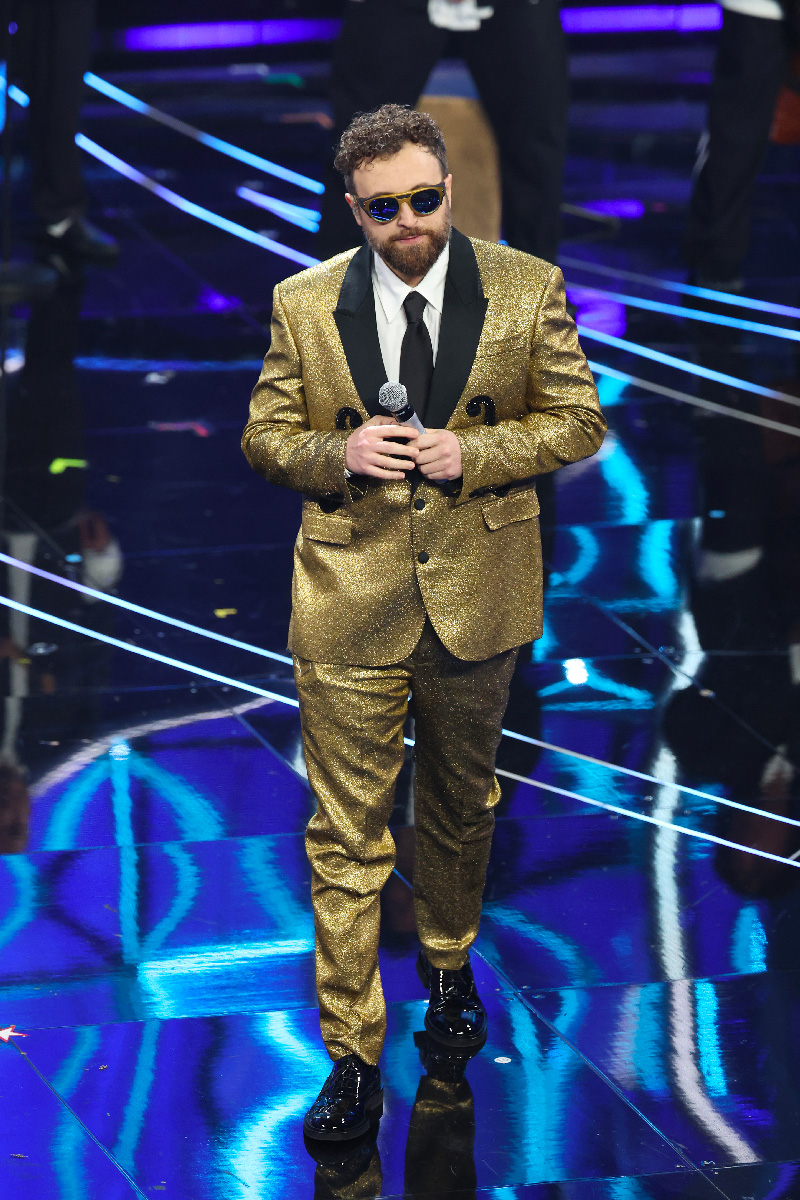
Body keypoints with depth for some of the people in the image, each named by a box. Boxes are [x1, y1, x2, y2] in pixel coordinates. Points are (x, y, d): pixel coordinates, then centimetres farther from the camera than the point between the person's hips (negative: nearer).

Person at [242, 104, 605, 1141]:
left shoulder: (527, 289, -4)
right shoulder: (304, 304, -3)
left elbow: (578, 420, 0)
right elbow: (266, 437, 5)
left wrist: (471, 453, -16)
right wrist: (339, 453, -17)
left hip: (476, 595, 1)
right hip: (349, 601, -1)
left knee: (461, 805, 20)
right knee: (346, 834, -1)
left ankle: (449, 963, 46)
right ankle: (352, 1053, 5)